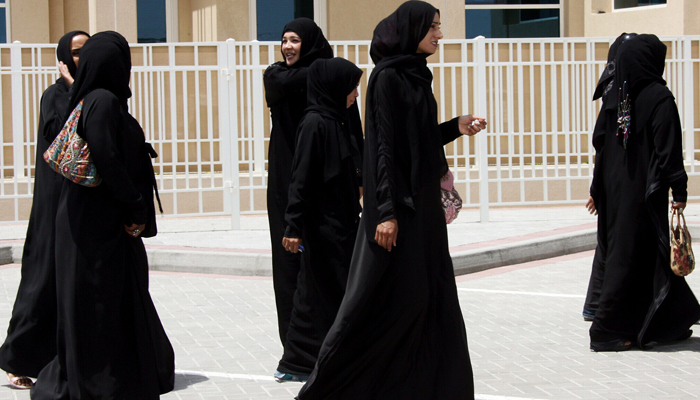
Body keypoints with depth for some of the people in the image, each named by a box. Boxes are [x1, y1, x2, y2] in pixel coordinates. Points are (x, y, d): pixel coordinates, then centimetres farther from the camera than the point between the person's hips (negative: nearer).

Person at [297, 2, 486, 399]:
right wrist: (388, 211, -21)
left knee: (429, 293, 10)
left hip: (424, 202, 9)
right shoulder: (387, 77, -13)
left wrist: (457, 127, 8)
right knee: (385, 298, -4)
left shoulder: (415, 76, 13)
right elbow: (383, 145, -18)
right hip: (398, 203, -9)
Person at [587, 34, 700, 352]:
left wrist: (600, 191, 15)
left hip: (617, 191, 7)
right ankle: (608, 332, 1)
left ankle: (669, 324, 24)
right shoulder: (659, 97, -13)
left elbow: (604, 148, 9)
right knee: (632, 257, 0)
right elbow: (669, 150, -16)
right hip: (645, 192, -7)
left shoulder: (616, 98, 6)